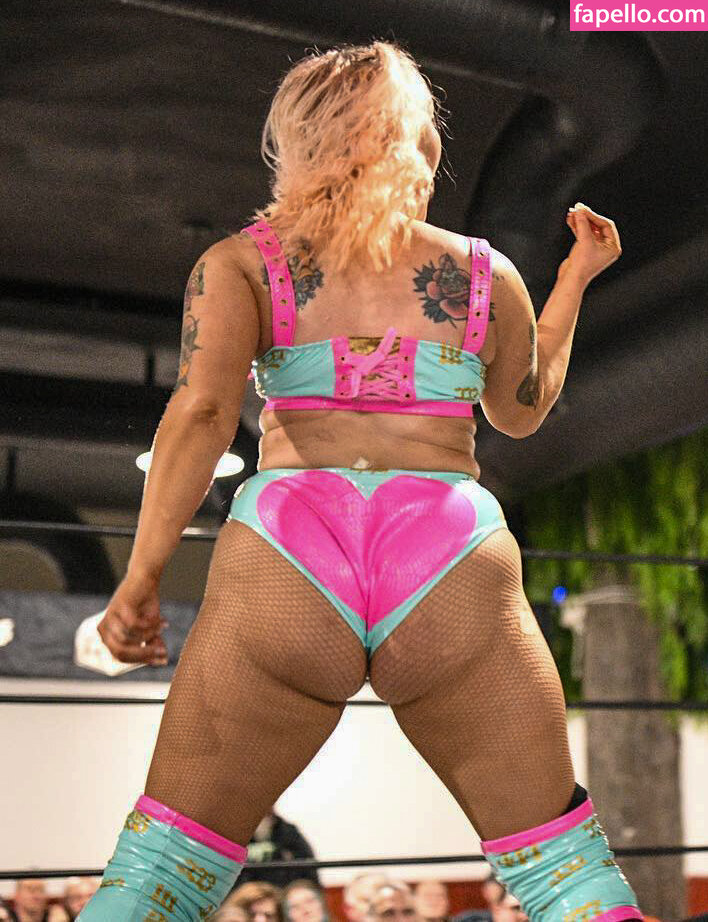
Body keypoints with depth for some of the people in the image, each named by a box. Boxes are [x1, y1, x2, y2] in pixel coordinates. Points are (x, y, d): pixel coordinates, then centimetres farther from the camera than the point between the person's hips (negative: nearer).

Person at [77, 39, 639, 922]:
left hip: (286, 561, 0)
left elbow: (201, 410, -6)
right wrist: (574, 282, 40)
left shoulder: (239, 261, 10)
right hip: (456, 570, 1)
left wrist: (141, 578, -4)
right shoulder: (488, 274, 14)